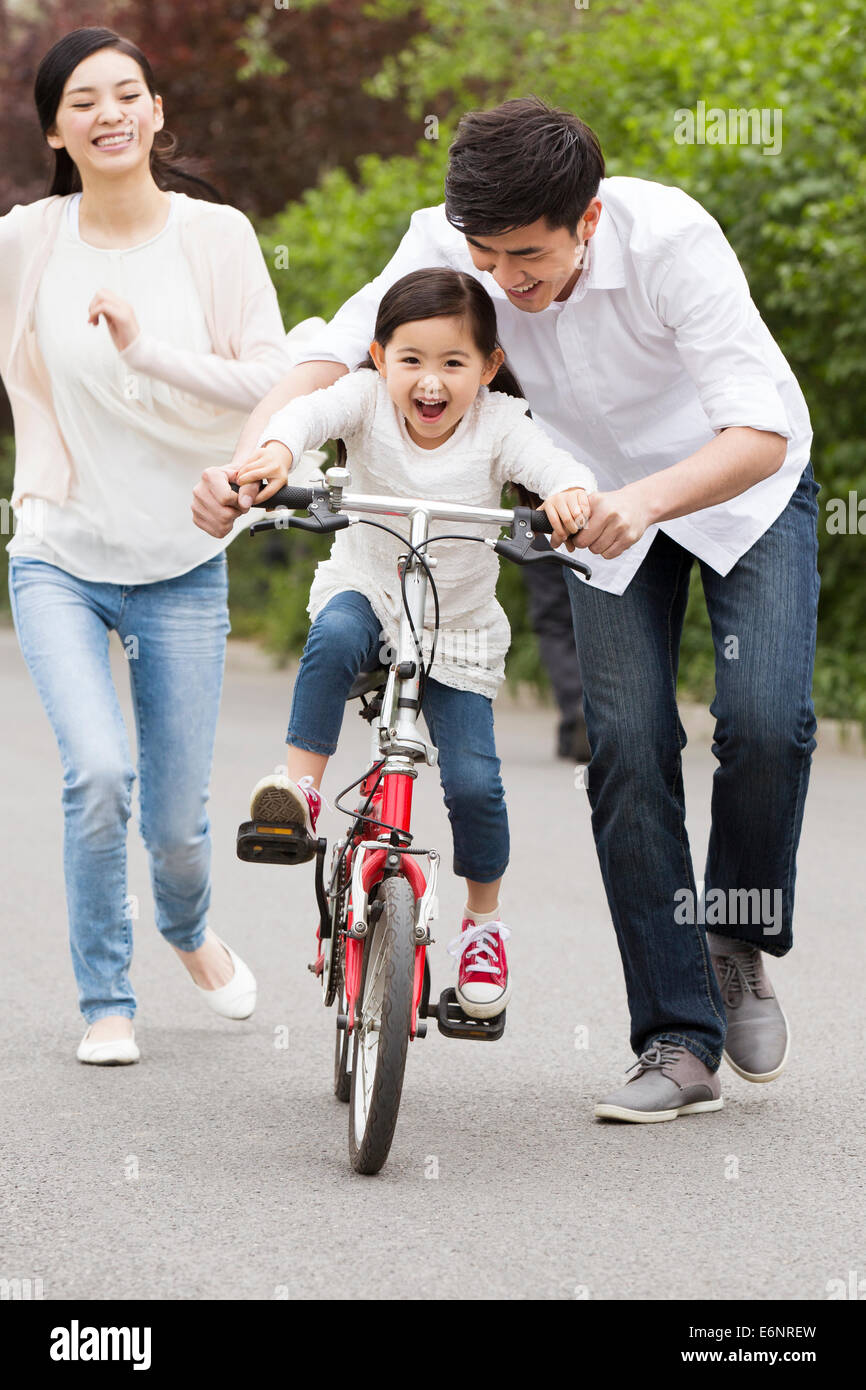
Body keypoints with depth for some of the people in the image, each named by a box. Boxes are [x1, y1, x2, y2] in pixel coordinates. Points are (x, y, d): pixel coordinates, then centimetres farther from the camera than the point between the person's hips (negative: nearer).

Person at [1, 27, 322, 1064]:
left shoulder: (214, 236, -6)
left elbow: (270, 385, -11)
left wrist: (146, 348, -22)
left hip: (182, 567, 1)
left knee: (176, 819, 6)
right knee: (98, 773, -22)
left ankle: (189, 930, 44)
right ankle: (105, 1001, 1)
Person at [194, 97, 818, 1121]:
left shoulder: (668, 238, -35)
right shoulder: (447, 242, -24)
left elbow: (762, 431, -41)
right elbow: (335, 352, -31)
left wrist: (646, 500, -59)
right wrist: (247, 457, -50)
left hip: (737, 484, -3)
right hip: (607, 497, 3)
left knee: (764, 721, -21)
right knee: (626, 747, -9)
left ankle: (738, 940, 7)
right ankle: (680, 1044, -3)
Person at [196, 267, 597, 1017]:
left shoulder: (499, 424, -17)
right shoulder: (368, 398, -16)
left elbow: (555, 463, -33)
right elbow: (312, 409, -35)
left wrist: (571, 494, -58)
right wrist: (278, 450, -58)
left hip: (458, 627, 0)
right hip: (365, 590, 0)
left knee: (473, 782, -7)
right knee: (334, 639, -37)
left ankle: (484, 921, 17)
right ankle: (301, 784, -23)